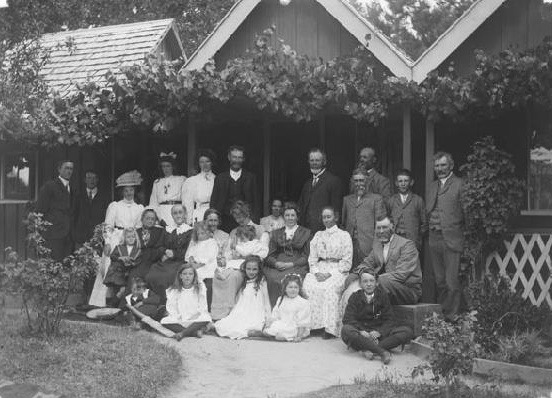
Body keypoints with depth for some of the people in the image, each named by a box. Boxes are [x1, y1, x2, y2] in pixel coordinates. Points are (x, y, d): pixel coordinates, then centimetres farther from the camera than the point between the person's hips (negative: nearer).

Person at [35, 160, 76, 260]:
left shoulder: (71, 189, 19)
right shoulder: (49, 186, -3)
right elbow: (40, 210, -5)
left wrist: (71, 232, 12)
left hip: (68, 236, 6)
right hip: (54, 234, -6)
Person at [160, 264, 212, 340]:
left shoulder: (200, 288, 2)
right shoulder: (173, 291, 3)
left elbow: (202, 308, -1)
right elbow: (171, 309, -1)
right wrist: (177, 317, -16)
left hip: (196, 320, -1)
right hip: (179, 321, 1)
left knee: (206, 318, -31)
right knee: (164, 322, -25)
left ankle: (182, 333, -32)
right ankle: (195, 332, -29)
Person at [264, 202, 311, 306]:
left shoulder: (305, 233, 13)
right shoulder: (276, 233, 21)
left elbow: (306, 257, 4)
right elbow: (270, 255, 13)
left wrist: (291, 264, -11)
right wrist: (276, 263, -10)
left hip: (297, 266, -2)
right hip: (278, 266, 2)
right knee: (273, 278, -30)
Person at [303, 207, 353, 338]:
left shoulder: (344, 235, 7)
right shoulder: (318, 235, 22)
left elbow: (347, 261, -1)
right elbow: (312, 258, 15)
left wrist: (330, 273, -13)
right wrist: (316, 272, -6)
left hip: (338, 271, -4)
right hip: (320, 270, 4)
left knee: (329, 288, -34)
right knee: (309, 286, -28)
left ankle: (330, 328, -32)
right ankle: (313, 324, -27)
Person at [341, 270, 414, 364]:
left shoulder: (382, 295, 8)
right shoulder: (355, 297, 5)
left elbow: (388, 319, 2)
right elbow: (348, 319, -7)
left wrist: (379, 332, -19)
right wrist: (361, 331, -26)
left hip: (379, 332, 2)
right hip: (360, 333, -2)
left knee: (407, 332, -20)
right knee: (346, 330, -35)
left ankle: (368, 349, -34)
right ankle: (382, 352, -42)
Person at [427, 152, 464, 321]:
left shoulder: (460, 184, -3)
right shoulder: (433, 186, 18)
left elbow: (466, 211, -6)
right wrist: (430, 226, 6)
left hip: (451, 239, -6)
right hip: (434, 239, 6)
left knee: (452, 281, -6)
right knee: (439, 281, 11)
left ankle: (452, 316, 2)